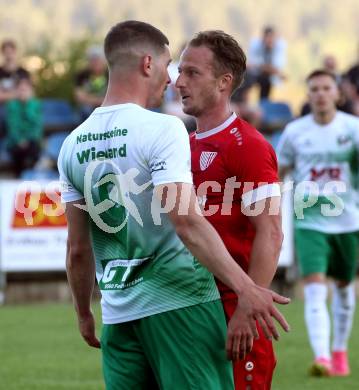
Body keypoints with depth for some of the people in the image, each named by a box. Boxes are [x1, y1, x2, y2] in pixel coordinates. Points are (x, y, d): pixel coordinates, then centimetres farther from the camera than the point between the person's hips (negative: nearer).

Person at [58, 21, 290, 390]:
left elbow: (78, 249, 10)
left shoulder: (74, 144, 8)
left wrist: (84, 314, 22)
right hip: (178, 304, -6)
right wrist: (246, 289, -23)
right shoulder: (161, 129, -10)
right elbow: (186, 222, -21)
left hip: (118, 314, 6)